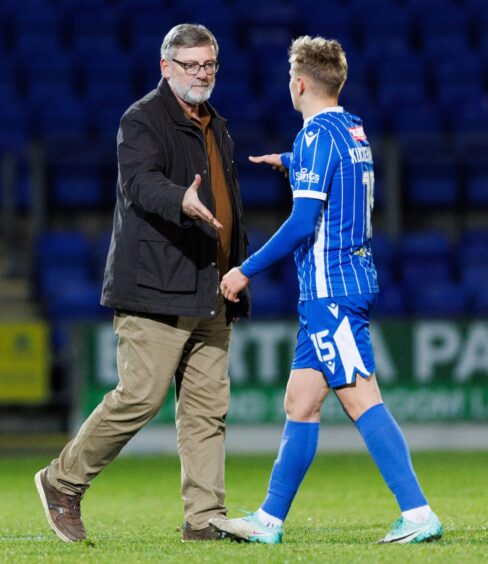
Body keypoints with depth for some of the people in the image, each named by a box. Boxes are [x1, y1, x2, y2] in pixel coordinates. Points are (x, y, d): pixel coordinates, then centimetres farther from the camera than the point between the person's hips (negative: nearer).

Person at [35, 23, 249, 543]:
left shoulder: (216, 129, 21)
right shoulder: (142, 120, -5)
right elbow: (141, 183, -24)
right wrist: (183, 202, -44)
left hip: (208, 297, 8)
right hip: (155, 290, -8)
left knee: (208, 408, 3)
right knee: (140, 396, -11)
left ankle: (204, 519, 4)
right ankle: (63, 482, 5)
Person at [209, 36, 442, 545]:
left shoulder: (317, 135, -13)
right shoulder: (354, 131, 14)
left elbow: (303, 221, -20)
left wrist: (247, 270, -12)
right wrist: (286, 161, 58)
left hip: (329, 289, -9)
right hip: (353, 280, 9)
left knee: (361, 400, -11)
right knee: (300, 401, 11)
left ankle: (418, 514, -15)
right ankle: (270, 520, 14)